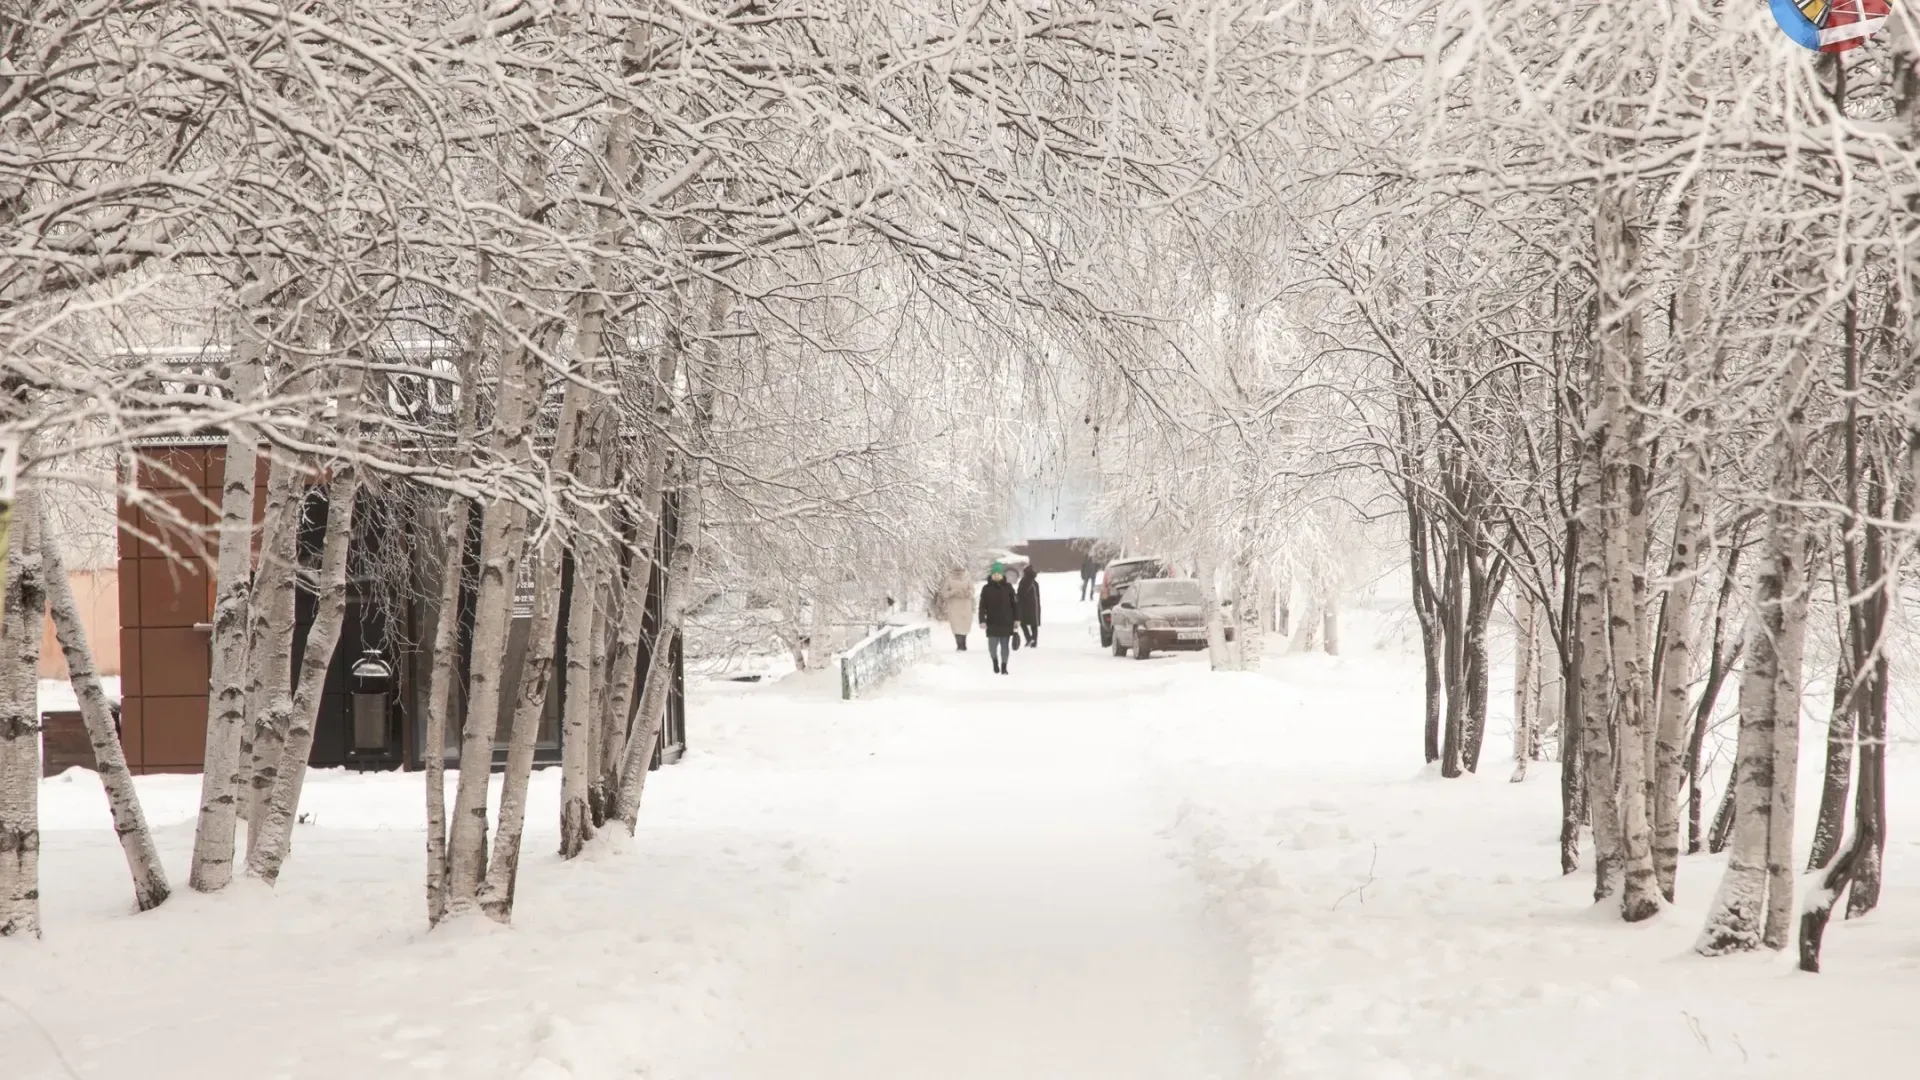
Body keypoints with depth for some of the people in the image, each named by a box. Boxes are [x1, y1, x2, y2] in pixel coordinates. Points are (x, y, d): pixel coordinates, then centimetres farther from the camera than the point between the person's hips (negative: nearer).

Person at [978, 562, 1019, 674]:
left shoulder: (1008, 587, 2)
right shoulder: (986, 589, 1)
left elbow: (1015, 604, 4)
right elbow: (982, 606, 0)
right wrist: (982, 620, -9)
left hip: (1006, 622, 0)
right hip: (992, 623, 0)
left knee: (1005, 646, 4)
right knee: (992, 646, -5)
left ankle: (1004, 666, 18)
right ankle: (995, 663, 23)